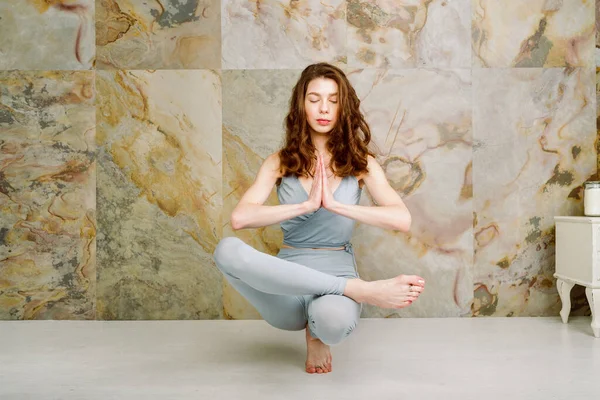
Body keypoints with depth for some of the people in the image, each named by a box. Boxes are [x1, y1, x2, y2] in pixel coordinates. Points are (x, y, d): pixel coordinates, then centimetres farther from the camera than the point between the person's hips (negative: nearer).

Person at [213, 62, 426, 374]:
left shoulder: (361, 163, 3)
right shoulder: (280, 162, 4)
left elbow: (403, 220, -12)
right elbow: (239, 218, -12)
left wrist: (335, 204, -20)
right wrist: (307, 205, -19)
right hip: (287, 278, 2)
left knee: (334, 320, -39)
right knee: (227, 250, -31)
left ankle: (317, 332, 3)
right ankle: (362, 290, -24)